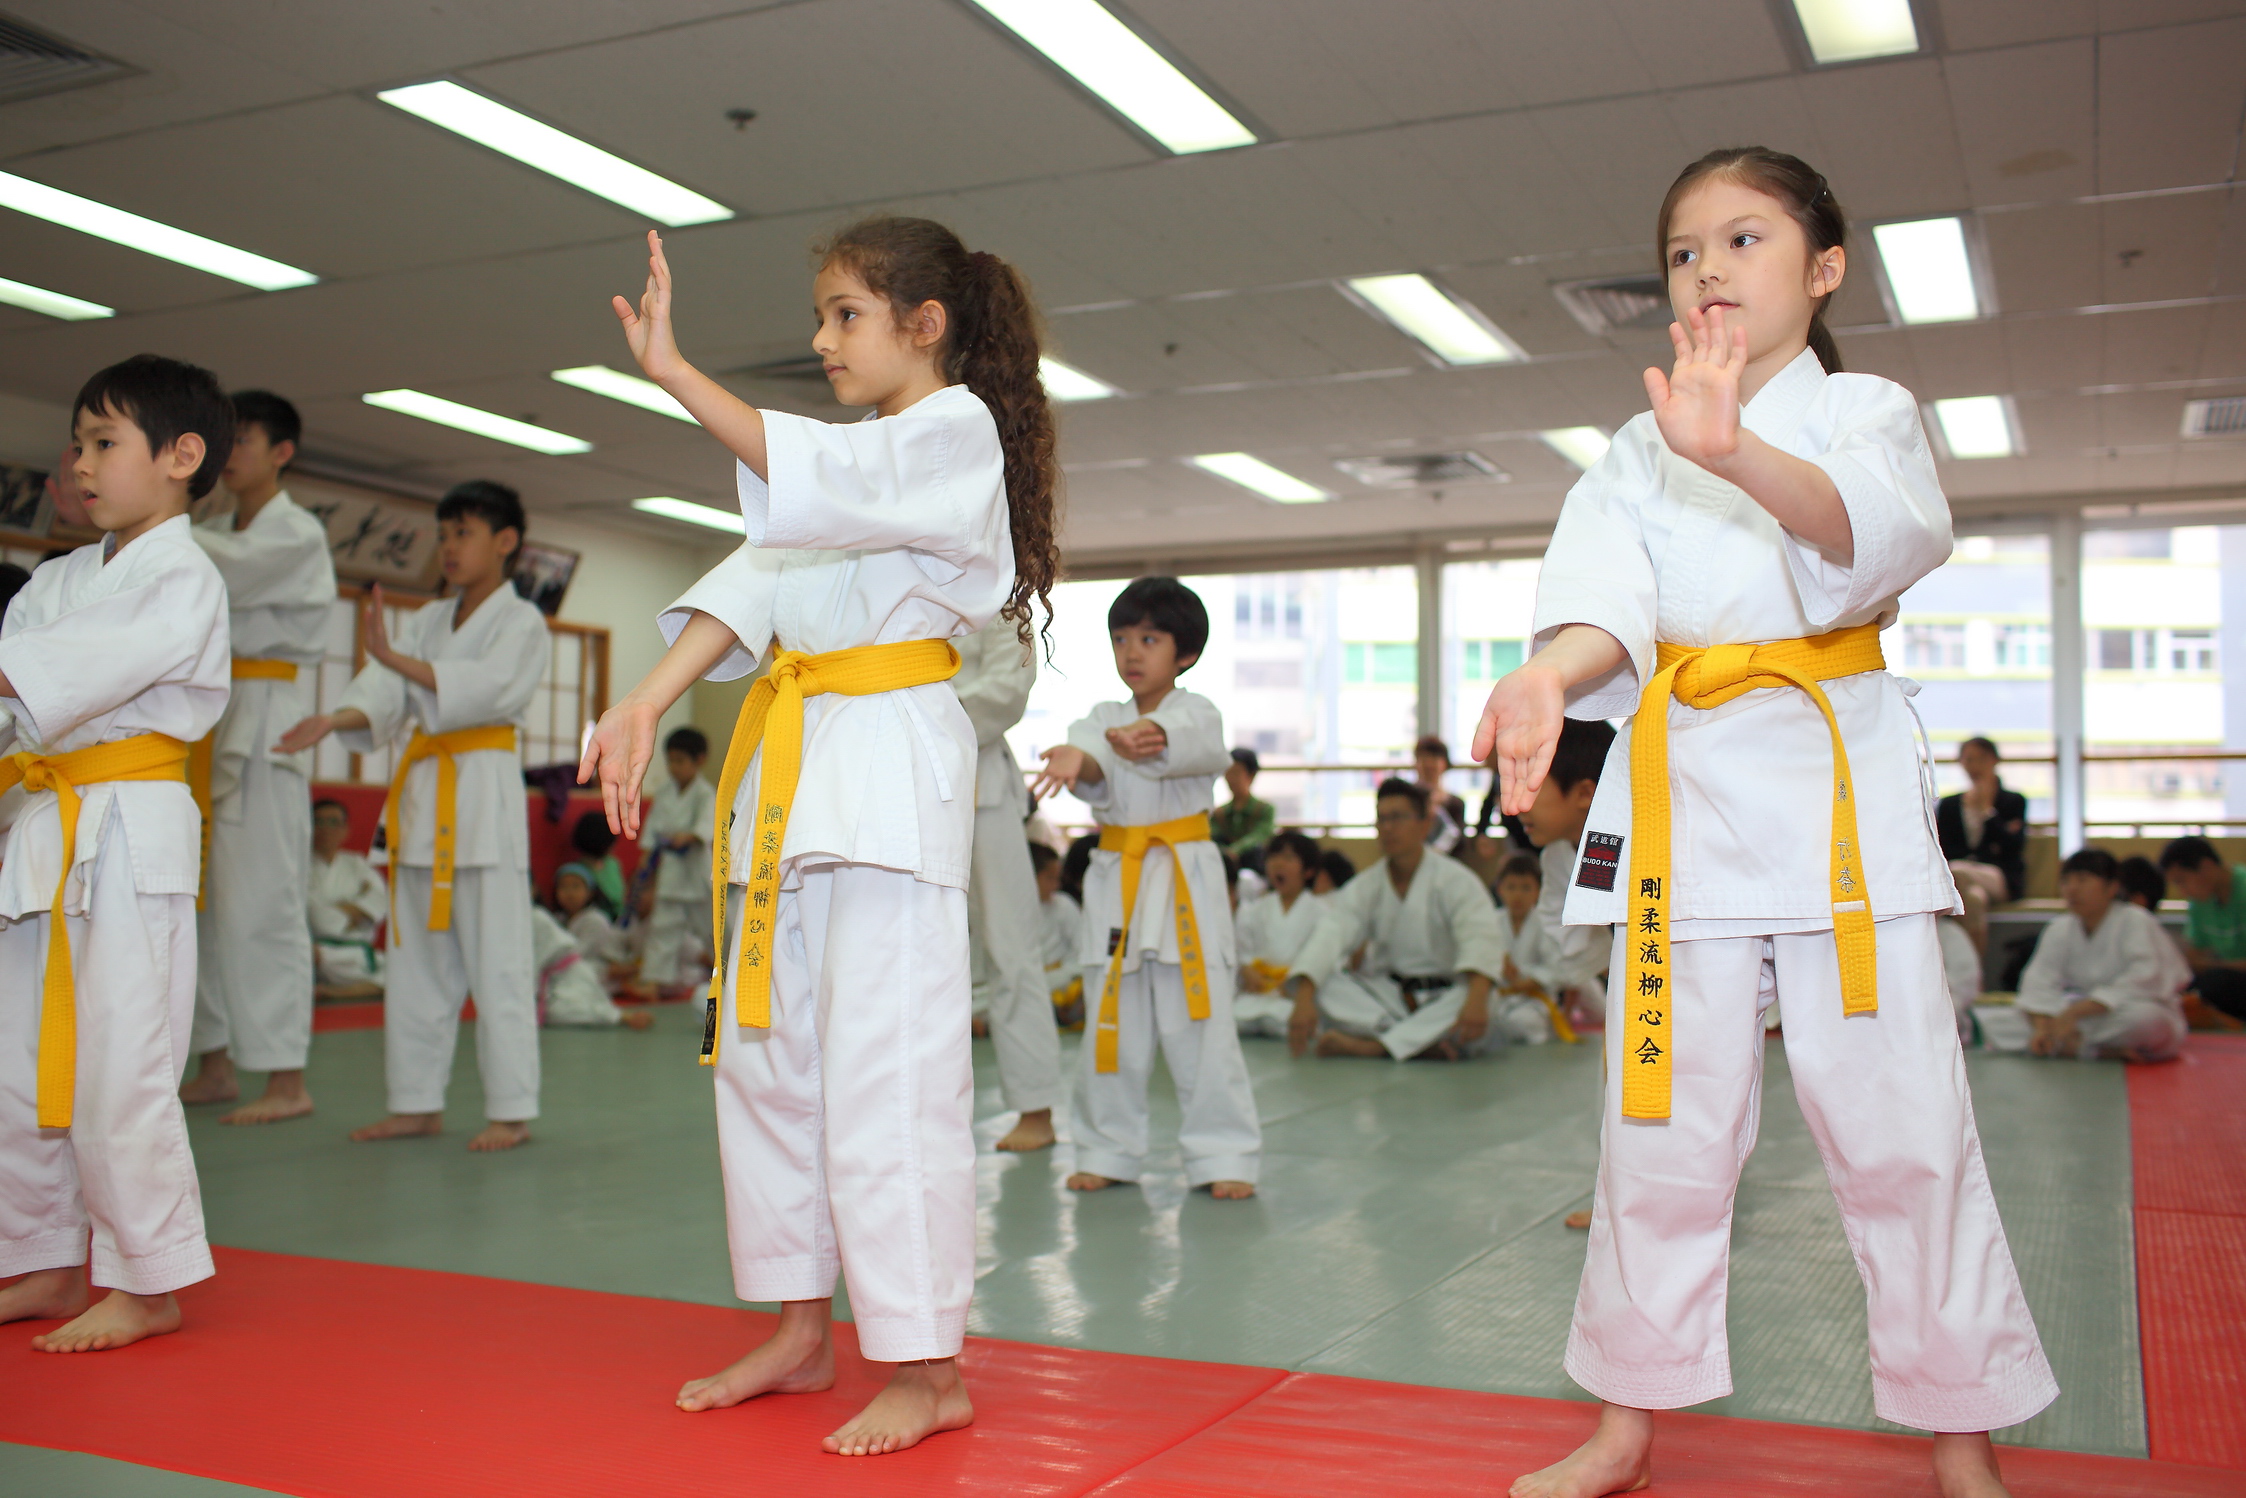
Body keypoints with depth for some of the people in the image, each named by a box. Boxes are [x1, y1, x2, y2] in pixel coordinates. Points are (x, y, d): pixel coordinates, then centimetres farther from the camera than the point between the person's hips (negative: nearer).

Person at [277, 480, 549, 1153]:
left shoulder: (521, 622, -1)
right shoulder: (425, 621, 17)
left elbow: (487, 686, -20)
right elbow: (385, 694, 2)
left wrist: (395, 658, -31)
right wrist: (333, 719, -19)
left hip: (484, 794, -7)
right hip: (422, 794, 7)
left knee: (497, 961, -7)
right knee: (415, 959, 10)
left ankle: (511, 1111, -1)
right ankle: (418, 1104, 20)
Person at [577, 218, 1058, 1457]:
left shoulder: (955, 431, -2)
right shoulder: (854, 458, 23)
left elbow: (811, 482, -22)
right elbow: (756, 576, 10)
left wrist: (672, 372, -28)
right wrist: (646, 704, -2)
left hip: (892, 762, -9)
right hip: (791, 766, 9)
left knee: (885, 1065, -10)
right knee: (764, 1052, 11)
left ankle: (926, 1367, 0)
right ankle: (802, 1332, 24)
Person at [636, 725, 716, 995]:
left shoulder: (705, 794, -10)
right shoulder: (663, 791, 7)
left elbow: (707, 824, -25)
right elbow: (653, 822, 10)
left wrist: (687, 837, -42)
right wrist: (647, 852, 0)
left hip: (696, 869, -4)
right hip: (668, 869, 4)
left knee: (707, 923, 9)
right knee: (664, 925, 3)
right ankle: (657, 977, 4)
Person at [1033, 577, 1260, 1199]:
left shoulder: (1196, 712, 2)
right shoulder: (1101, 720, 11)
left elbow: (1200, 746, -24)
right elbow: (1094, 774, -11)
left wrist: (1148, 739, -47)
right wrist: (1080, 761, -38)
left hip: (1184, 877, -3)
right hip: (1116, 879, 4)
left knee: (1200, 1024, -4)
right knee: (1112, 1025, 8)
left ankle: (1223, 1155, 5)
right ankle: (1109, 1150, 20)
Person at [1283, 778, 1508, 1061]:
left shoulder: (1455, 880, -8)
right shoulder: (1363, 888, 3)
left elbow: (1481, 940, -25)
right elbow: (1328, 938, -13)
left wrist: (1476, 1000, -46)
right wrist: (1304, 1000, -32)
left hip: (1443, 1001, -3)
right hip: (1384, 999, 3)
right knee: (1322, 981, -22)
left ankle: (1369, 1045, -37)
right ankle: (1421, 1043, -33)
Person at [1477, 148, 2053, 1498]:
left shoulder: (1863, 411, 3)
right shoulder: (1641, 451, 12)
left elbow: (1882, 533, -21)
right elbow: (1605, 593, -6)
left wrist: (1739, 454, -42)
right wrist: (1548, 677, -30)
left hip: (1841, 788, -2)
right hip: (1682, 792, 3)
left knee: (1898, 1122, -1)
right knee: (1663, 1123, 7)